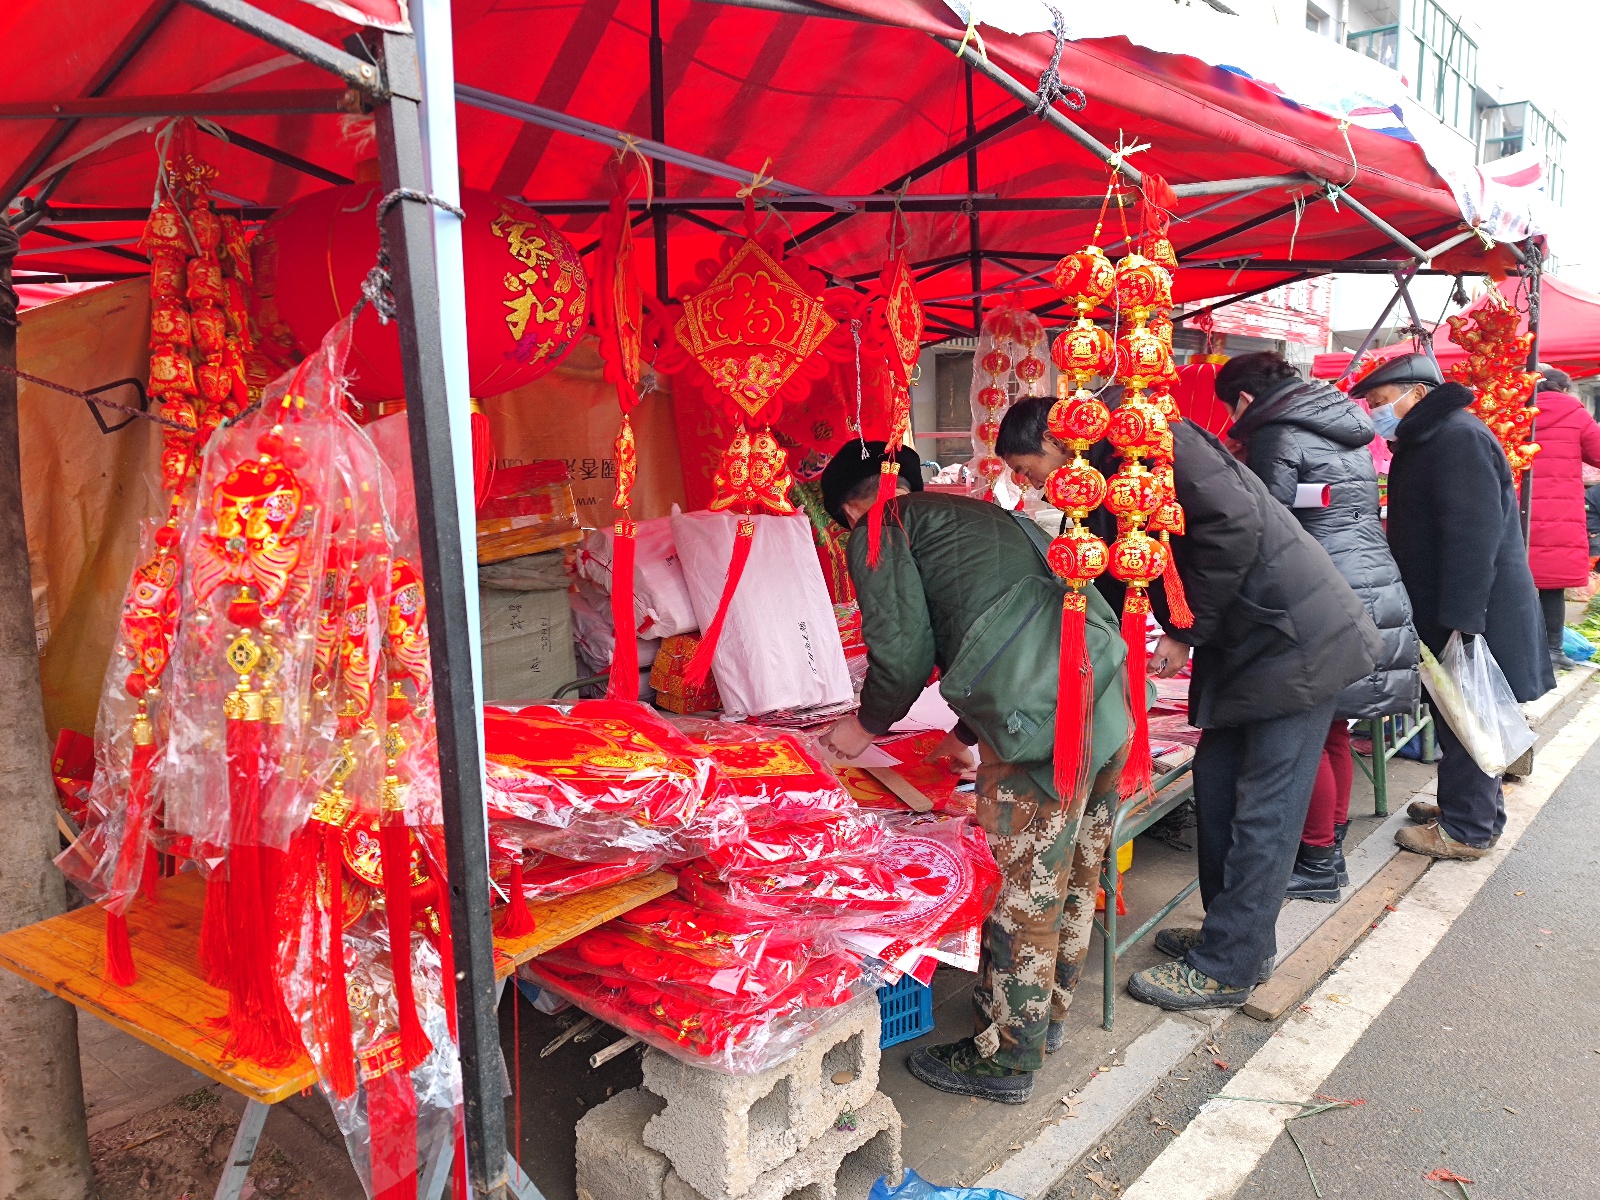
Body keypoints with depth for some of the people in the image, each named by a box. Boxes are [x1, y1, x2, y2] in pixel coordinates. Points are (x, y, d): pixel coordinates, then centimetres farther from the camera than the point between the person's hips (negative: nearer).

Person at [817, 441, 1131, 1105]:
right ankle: (1046, 1010, 42)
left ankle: (1007, 1057, 22)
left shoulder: (882, 529, 5)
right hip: (1111, 703, 9)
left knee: (1024, 893, 6)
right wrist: (970, 732, 40)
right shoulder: (987, 514, 30)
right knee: (1073, 875, 22)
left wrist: (865, 725, 15)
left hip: (1044, 726, -9)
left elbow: (903, 650, -3)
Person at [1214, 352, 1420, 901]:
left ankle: (1318, 863, 9)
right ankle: (1333, 843, 25)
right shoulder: (1345, 429, 18)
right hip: (1382, 592, 9)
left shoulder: (1276, 437, -8)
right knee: (1334, 731, 16)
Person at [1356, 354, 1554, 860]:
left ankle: (1467, 830, 8)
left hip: (1476, 614, -10)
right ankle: (1465, 804, 30)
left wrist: (1461, 622, -28)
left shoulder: (1459, 437, -18)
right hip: (1448, 614, 10)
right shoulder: (1428, 440, 16)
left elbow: (1475, 534, -26)